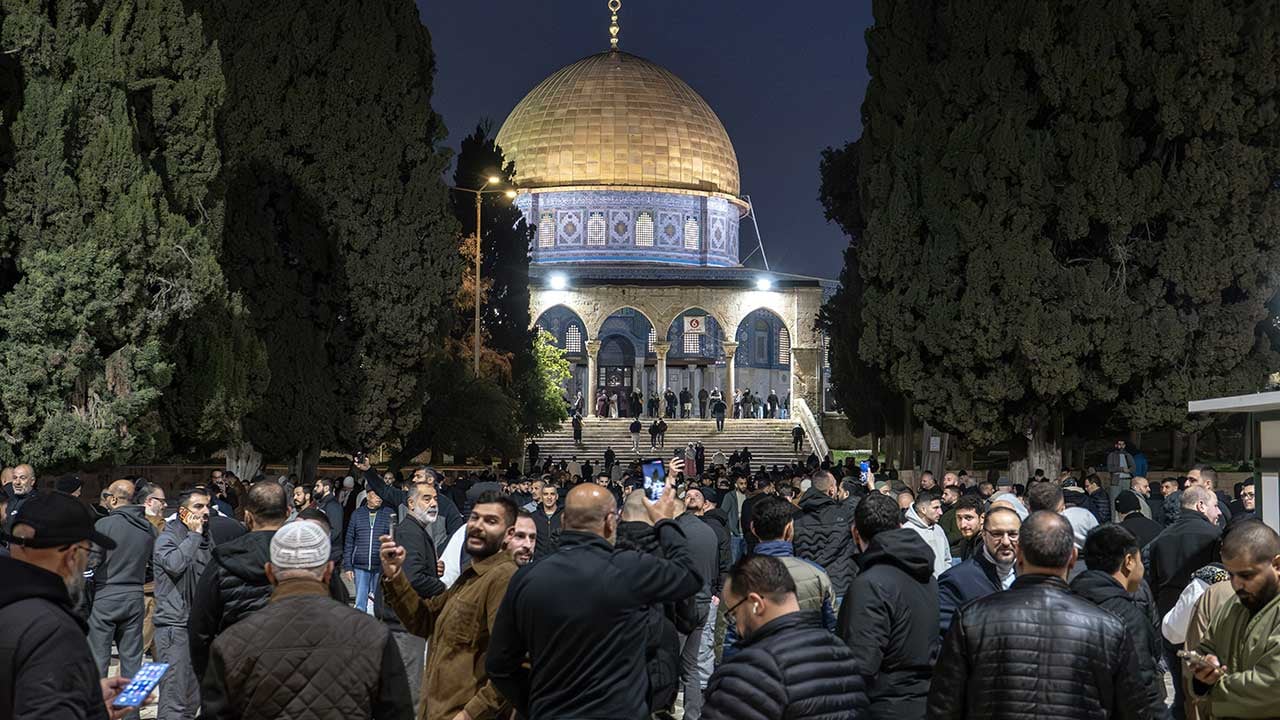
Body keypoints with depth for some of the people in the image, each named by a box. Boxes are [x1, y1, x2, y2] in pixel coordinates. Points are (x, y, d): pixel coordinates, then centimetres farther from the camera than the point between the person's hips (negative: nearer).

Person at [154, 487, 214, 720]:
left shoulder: (205, 537, 16)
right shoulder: (167, 537, -7)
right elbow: (174, 564, -28)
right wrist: (194, 534, -17)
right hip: (175, 624, -8)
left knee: (194, 696, 14)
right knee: (174, 697, -10)